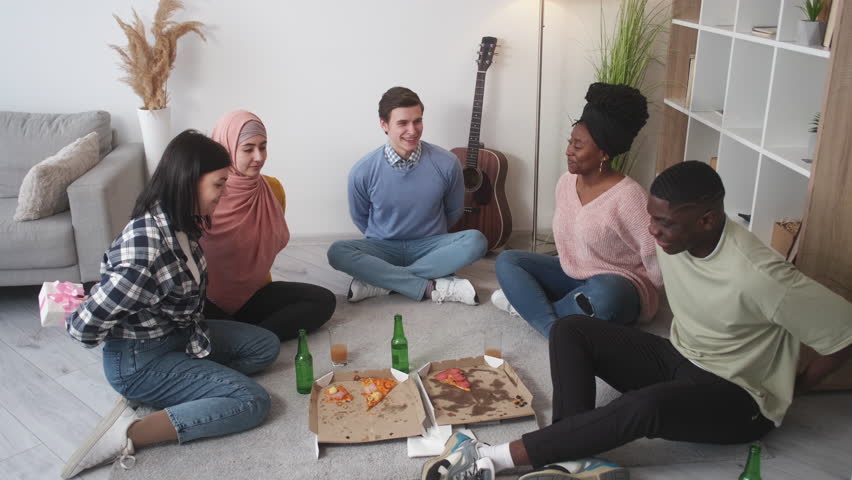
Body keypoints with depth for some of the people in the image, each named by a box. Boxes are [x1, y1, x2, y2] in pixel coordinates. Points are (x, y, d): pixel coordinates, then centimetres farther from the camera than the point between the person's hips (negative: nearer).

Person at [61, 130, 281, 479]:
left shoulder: (179, 222, -7)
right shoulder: (144, 248, -34)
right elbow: (87, 328, -25)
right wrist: (70, 318, -4)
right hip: (139, 359, -9)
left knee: (266, 346, 10)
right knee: (253, 401, -15)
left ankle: (158, 394, 3)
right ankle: (130, 434, -13)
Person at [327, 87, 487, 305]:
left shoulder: (446, 163, -13)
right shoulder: (363, 171, -13)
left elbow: (454, 212, 6)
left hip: (430, 246, 1)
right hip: (384, 248, 0)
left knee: (475, 241, -28)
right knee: (338, 252, -29)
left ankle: (379, 282, -25)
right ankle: (433, 287, -29)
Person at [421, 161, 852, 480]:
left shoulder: (757, 274, -30)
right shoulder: (673, 235, -10)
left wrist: (794, 387, -8)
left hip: (739, 399, -7)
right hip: (678, 358, 7)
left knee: (646, 406, -39)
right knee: (571, 329, -13)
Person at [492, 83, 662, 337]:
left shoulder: (628, 196, -24)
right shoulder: (566, 182, 0)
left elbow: (658, 262, -23)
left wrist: (635, 293, -11)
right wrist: (569, 266, 7)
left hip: (616, 287, -7)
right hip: (572, 275, 7)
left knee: (603, 293, -41)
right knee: (506, 261, -5)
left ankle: (530, 304, -15)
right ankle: (557, 332, -22)